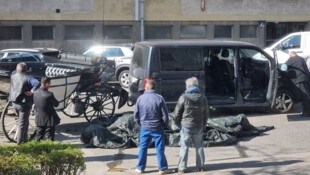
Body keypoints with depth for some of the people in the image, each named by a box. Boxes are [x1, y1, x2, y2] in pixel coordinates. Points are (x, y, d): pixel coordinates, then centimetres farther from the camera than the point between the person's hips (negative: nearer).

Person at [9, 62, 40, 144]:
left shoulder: (13, 75, 1)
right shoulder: (28, 78, -16)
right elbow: (37, 83, -33)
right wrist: (32, 91, -24)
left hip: (15, 103, 6)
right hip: (24, 104, -6)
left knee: (24, 121, 24)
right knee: (22, 123, 4)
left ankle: (24, 138, 32)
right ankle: (20, 142, 9)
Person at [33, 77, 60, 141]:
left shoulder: (35, 93, -5)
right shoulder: (49, 94, -23)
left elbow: (34, 103, 8)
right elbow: (56, 104, -10)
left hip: (39, 119, 6)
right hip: (49, 119, -6)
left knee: (38, 137, 17)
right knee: (49, 138, 4)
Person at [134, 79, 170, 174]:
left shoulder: (140, 98, -5)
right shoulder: (159, 98, -11)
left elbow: (136, 114, 2)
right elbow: (165, 114, -8)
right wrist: (165, 125, 8)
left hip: (144, 128, 2)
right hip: (157, 128, -2)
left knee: (143, 148, 12)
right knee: (160, 149, 6)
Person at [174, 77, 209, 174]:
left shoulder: (184, 97, -11)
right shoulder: (203, 97, 3)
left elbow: (177, 112, -6)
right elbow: (206, 113, 9)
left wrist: (178, 121, 12)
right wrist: (204, 125, 19)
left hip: (186, 126, -3)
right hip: (199, 127, 3)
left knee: (184, 147, 3)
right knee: (199, 146, 15)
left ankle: (182, 168, 4)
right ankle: (200, 166, 19)